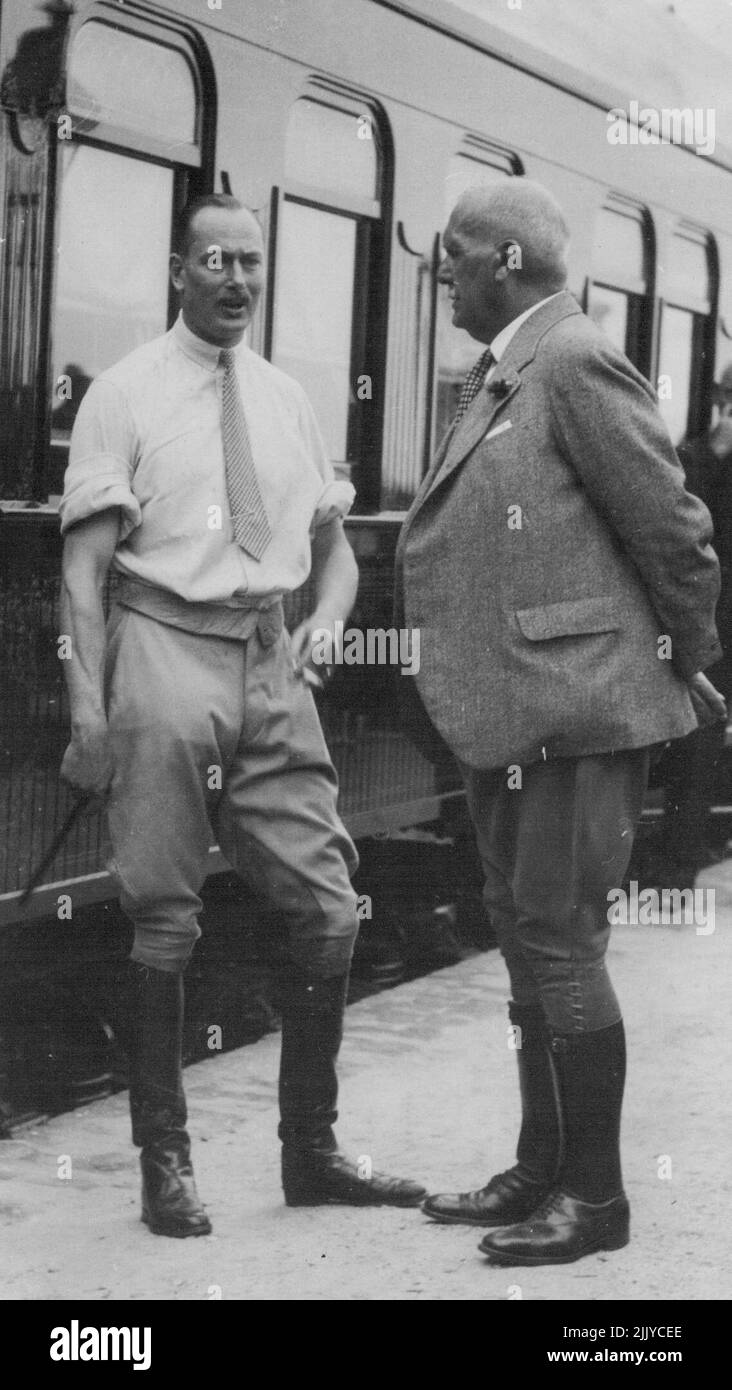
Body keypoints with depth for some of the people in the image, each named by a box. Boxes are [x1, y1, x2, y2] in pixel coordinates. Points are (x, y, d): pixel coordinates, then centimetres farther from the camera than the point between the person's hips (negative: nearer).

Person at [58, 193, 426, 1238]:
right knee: (163, 921, 0)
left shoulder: (287, 399, 14)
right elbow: (85, 564, -5)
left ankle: (311, 1150, 18)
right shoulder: (127, 394, -1)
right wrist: (88, 701, -14)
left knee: (328, 909, 3)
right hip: (167, 652, -5)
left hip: (272, 663, 5)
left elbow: (336, 547, 20)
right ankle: (164, 1162, 13)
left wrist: (325, 624, -1)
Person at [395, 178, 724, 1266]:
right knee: (528, 944, 15)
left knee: (559, 949, -5)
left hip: (575, 708, -10)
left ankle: (595, 1197, 7)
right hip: (506, 715, 10)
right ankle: (541, 1169, 27)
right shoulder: (496, 379, 16)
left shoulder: (577, 366, -13)